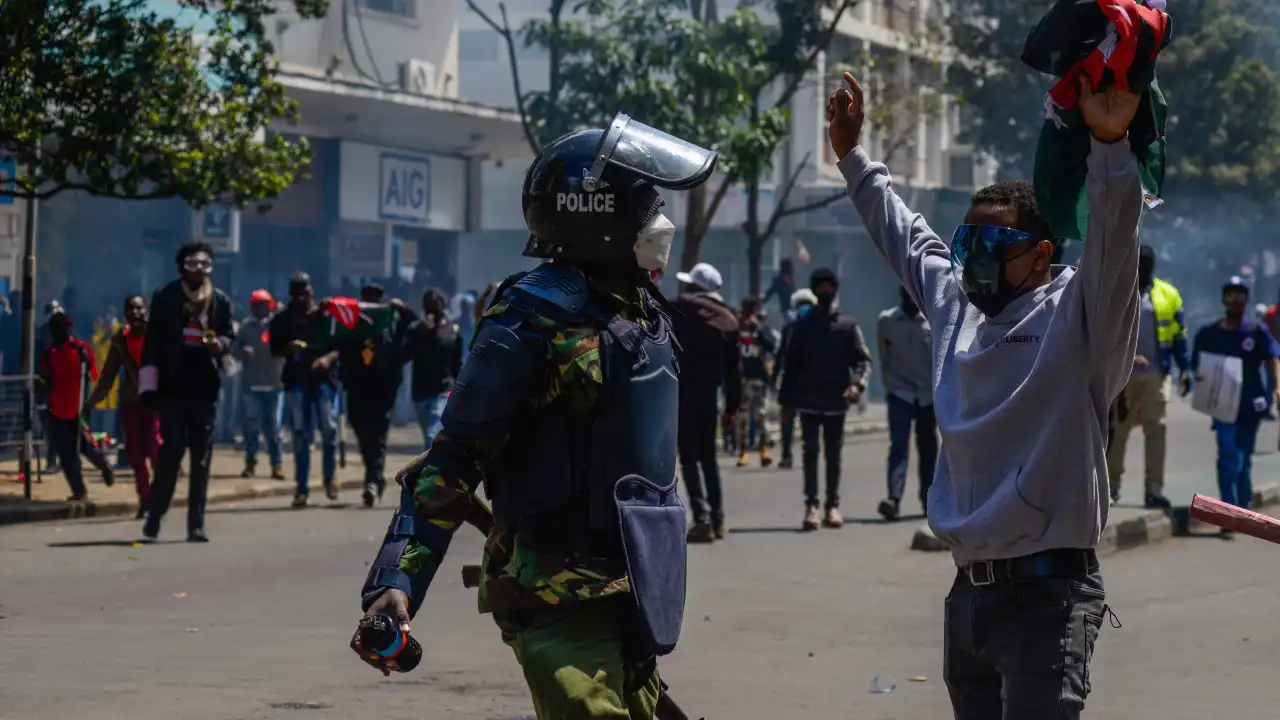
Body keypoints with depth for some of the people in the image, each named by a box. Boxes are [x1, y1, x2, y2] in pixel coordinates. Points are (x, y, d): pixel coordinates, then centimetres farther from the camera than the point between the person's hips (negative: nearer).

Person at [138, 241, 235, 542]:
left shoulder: (221, 301, 7)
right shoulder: (165, 298, 1)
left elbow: (230, 337, 12)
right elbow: (152, 341, 0)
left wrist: (219, 343, -13)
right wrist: (149, 385, -5)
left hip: (205, 388, 3)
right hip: (173, 387, -3)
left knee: (201, 458, 4)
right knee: (170, 452, -6)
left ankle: (196, 523, 8)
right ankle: (154, 517, 4)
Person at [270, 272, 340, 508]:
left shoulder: (326, 315, 3)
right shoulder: (282, 320, 8)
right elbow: (274, 350, 11)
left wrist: (328, 358, -18)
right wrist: (288, 350, -11)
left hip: (324, 377, -1)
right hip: (297, 380, 1)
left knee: (329, 429, -6)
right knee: (301, 435, 0)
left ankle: (330, 478, 14)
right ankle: (302, 487, 2)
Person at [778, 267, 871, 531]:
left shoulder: (848, 325, 4)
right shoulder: (803, 326, 6)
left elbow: (862, 359, 0)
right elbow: (791, 364, 7)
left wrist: (857, 384, -19)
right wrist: (786, 400, 3)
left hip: (836, 402, 0)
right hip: (808, 400, 0)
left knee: (833, 455, 7)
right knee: (810, 451, -9)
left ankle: (832, 506, 15)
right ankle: (811, 505, -10)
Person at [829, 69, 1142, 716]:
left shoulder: (1074, 311, -5)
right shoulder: (956, 303, 15)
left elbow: (1112, 239, -23)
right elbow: (905, 237, 32)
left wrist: (1108, 142, -38)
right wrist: (853, 156, 40)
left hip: (1047, 595, -7)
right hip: (969, 591, 7)